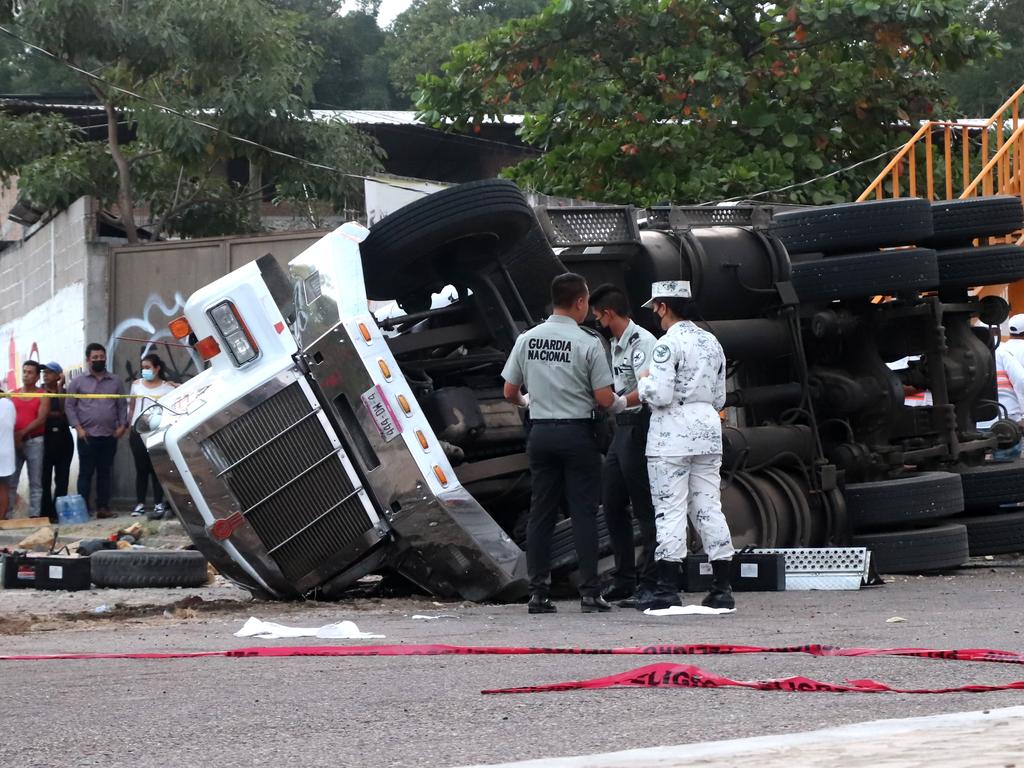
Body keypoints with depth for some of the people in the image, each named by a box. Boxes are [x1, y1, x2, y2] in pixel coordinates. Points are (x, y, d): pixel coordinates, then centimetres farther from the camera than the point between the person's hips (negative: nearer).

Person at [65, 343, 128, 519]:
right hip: (87, 436, -3)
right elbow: (70, 406, 0)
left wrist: (122, 425, -2)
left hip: (109, 436, 3)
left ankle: (103, 507, 9)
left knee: (105, 473, 6)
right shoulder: (78, 382, 3)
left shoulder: (115, 382, 12)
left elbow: (122, 406, 12)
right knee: (86, 473, -3)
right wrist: (78, 427, -9)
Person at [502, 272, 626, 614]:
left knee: (541, 512, 8)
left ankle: (538, 592, 6)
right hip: (577, 432, -4)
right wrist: (622, 403, 13)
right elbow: (604, 398, -9)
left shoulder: (526, 340, 2)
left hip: (540, 432, 4)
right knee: (584, 512, 1)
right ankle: (589, 592, -1)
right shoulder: (588, 343, -10)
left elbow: (509, 392, 8)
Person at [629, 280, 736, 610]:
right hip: (708, 427, 7)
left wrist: (643, 384, 2)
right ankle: (722, 588, 8)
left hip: (673, 434, -7)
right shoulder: (712, 342, 13)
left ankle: (667, 589, -5)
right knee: (709, 508, 9)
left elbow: (659, 394, -18)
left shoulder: (669, 343, -11)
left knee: (669, 509, -4)